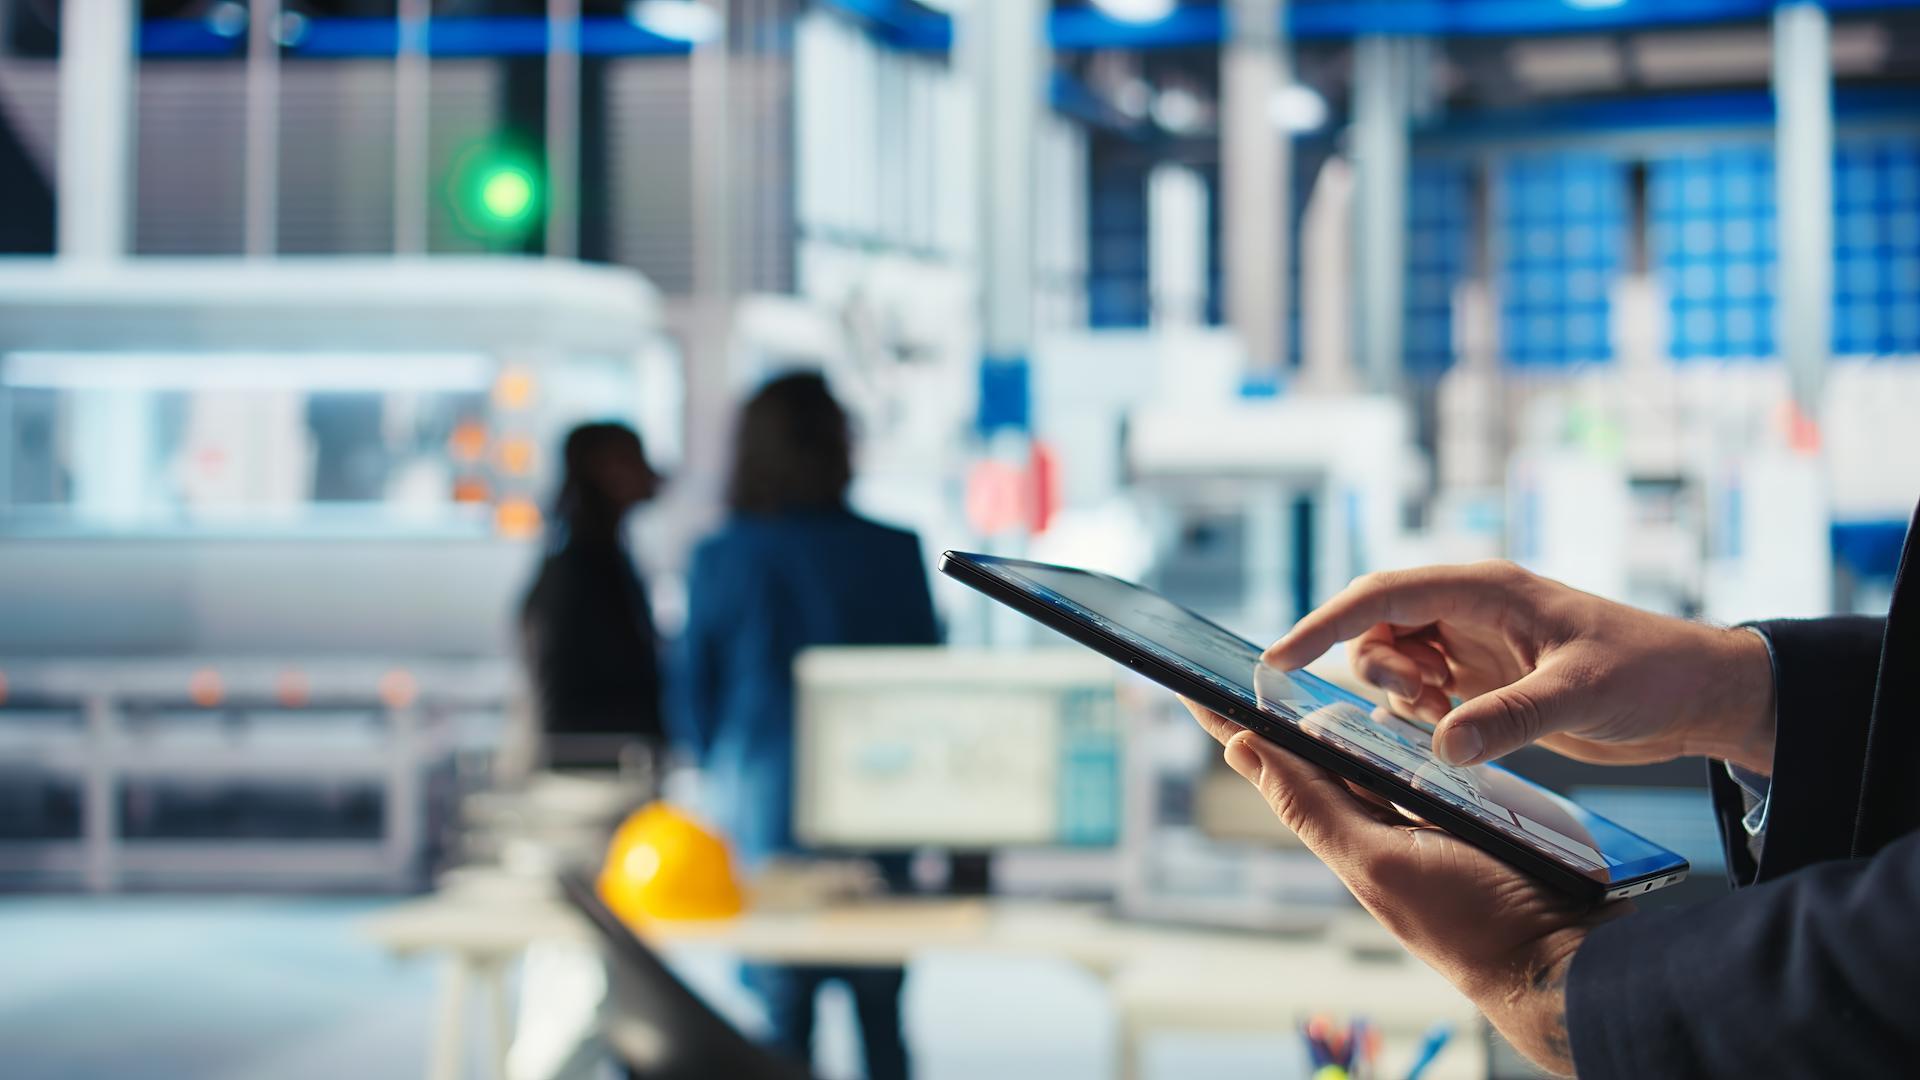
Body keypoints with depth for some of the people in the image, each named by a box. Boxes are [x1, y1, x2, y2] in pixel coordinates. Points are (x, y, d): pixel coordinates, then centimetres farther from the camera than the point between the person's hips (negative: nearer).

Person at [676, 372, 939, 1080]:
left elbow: (697, 697, 4)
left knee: (783, 1022, 7)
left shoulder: (718, 561, -5)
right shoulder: (896, 552, -6)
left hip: (763, 813, 0)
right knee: (881, 1019, 10)